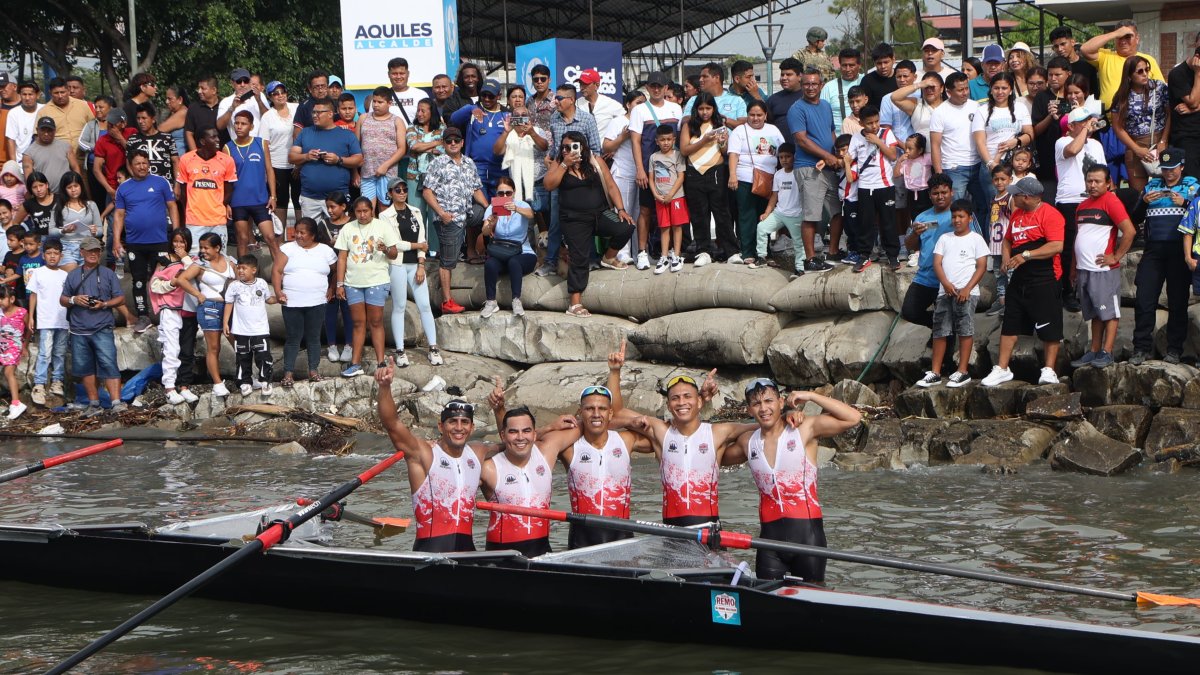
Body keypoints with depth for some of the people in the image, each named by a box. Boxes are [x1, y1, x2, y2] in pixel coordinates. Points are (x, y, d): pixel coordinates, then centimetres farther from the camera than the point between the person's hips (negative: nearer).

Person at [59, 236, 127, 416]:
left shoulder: (108, 274, 9)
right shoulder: (73, 275, 14)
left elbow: (121, 298, 6)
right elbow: (62, 300, 16)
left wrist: (104, 304, -12)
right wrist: (74, 300, -6)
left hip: (102, 329, -3)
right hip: (79, 330, 3)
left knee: (109, 365, -14)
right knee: (85, 368, 6)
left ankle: (116, 402, -20)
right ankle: (94, 403, 14)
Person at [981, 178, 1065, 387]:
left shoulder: (1049, 214, -13)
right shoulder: (1017, 214, 14)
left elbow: (1057, 246, -22)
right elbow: (1008, 239, 28)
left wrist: (1026, 255, -23)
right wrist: (1007, 257, 7)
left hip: (1044, 281, -8)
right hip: (1019, 280, 8)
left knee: (1049, 328, -2)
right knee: (1009, 325, 8)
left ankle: (1049, 370, 5)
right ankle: (1002, 369, 13)